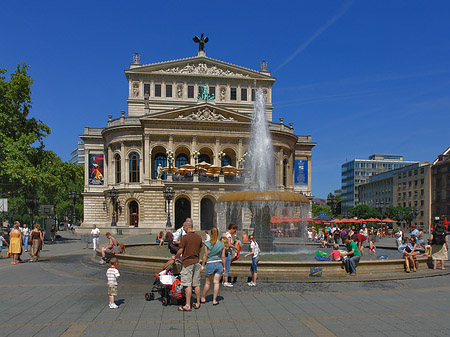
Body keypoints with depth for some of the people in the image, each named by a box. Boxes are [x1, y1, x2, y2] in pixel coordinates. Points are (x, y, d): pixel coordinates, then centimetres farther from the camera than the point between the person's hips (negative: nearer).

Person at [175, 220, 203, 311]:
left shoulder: (185, 237, -12)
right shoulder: (199, 237, 6)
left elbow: (180, 251, -11)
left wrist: (176, 257, 7)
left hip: (188, 262, -6)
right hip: (196, 262, 6)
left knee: (187, 284, -3)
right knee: (196, 284, 12)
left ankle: (187, 305, -3)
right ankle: (198, 303, 20)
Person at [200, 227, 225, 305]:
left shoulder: (207, 243, -6)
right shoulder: (222, 244, 2)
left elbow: (205, 255, -5)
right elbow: (223, 256, 4)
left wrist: (202, 265, 3)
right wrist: (224, 266, 12)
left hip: (210, 264, -2)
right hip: (219, 264, 2)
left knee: (207, 283, 10)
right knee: (216, 283, 5)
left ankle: (203, 298, 24)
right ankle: (214, 300, 9)